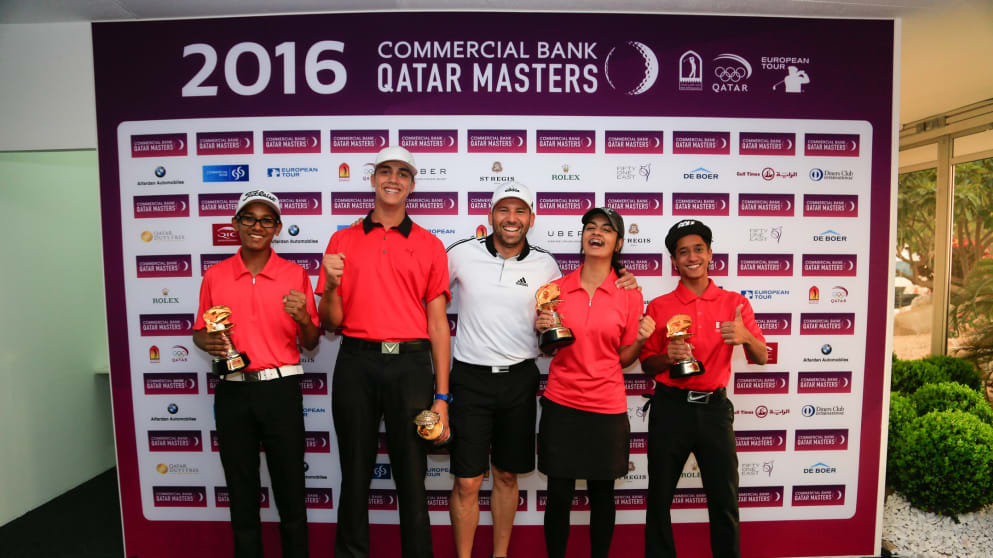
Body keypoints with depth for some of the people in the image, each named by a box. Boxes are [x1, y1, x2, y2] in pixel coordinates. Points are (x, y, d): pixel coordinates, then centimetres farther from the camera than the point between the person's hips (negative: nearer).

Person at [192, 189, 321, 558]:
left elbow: (311, 343, 3)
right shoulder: (214, 276, 5)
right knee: (241, 490, 15)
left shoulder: (296, 275, 0)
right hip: (232, 392, 2)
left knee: (290, 489, 6)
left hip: (281, 390, -2)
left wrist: (304, 319, -18)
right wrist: (208, 343, -9)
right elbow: (199, 332, 14)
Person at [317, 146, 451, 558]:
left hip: (410, 366, 0)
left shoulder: (430, 246, 5)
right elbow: (330, 323, 8)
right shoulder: (343, 241, 8)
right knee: (355, 474, 13)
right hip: (356, 364, 1)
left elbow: (438, 324, 3)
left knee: (411, 477, 9)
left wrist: (441, 396, -1)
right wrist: (331, 284, -13)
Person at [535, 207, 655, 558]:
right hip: (560, 404, 1)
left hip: (607, 408, 0)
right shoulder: (557, 288, 0)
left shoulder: (629, 295, -2)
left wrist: (641, 339, -14)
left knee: (602, 493, 13)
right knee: (558, 494, 8)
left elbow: (624, 358, 4)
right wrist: (542, 330, -10)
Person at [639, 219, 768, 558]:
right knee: (660, 496, 9)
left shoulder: (734, 303, 3)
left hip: (715, 407, 1)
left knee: (724, 499, 8)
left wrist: (745, 337, -21)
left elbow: (761, 358, 0)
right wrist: (667, 357, -19)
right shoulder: (659, 307, -1)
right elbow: (646, 365, 3)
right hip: (670, 408, 0)